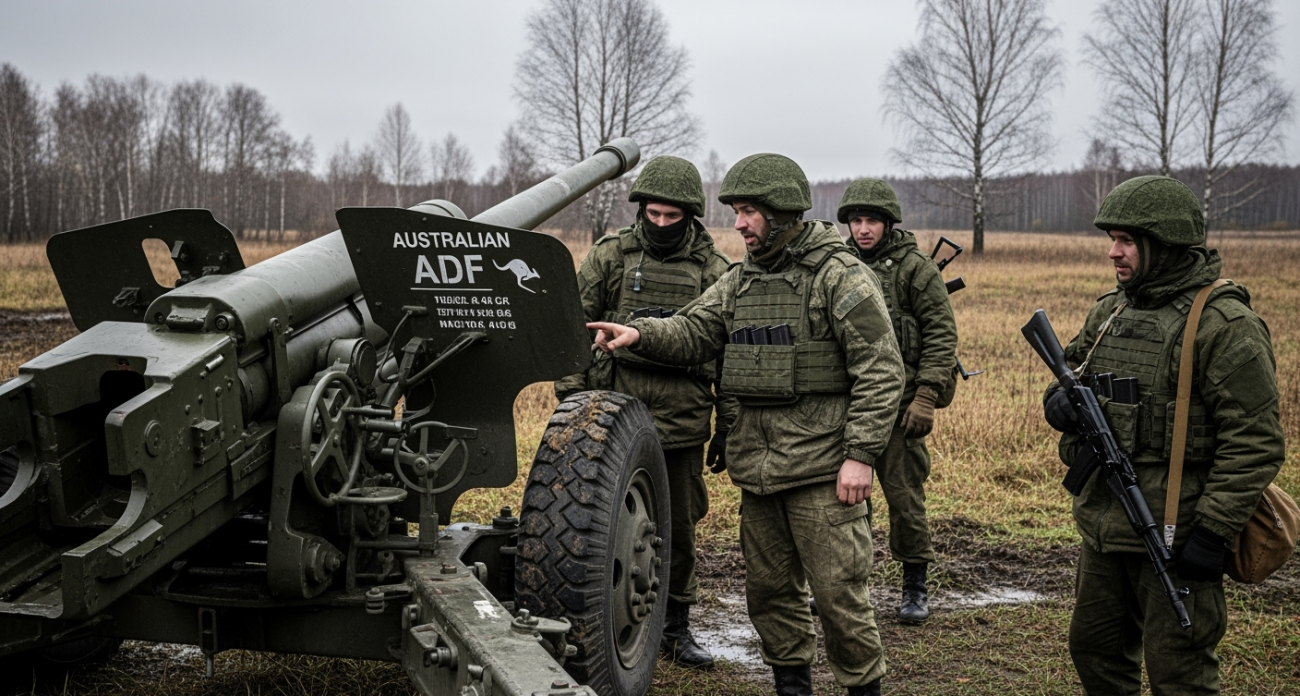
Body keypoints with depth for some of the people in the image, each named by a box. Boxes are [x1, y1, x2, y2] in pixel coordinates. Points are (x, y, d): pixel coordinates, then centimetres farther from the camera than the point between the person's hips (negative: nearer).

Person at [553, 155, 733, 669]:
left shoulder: (714, 271, 4)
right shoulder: (610, 256, 3)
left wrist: (727, 428, 5)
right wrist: (572, 401, 0)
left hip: (682, 424, 1)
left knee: (679, 530, 10)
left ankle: (676, 627, 27)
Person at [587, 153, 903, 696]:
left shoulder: (841, 276, -8)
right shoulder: (740, 280, 13)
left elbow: (880, 371, -12)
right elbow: (693, 332, 6)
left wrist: (861, 453, -17)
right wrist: (639, 334, -14)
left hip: (822, 465, -7)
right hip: (757, 462, 7)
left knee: (838, 589, -1)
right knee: (769, 586, 15)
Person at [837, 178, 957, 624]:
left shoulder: (915, 269, -5)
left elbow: (941, 334, -8)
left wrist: (926, 396, -15)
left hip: (898, 404, -5)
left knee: (904, 496, 0)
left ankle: (916, 587, 15)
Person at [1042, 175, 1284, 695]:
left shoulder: (1224, 325, -15)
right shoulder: (1109, 311, 8)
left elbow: (1254, 444, -17)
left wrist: (1213, 533, -20)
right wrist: (1060, 399, -3)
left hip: (1173, 535, -7)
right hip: (1102, 526, 8)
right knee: (1094, 650, 21)